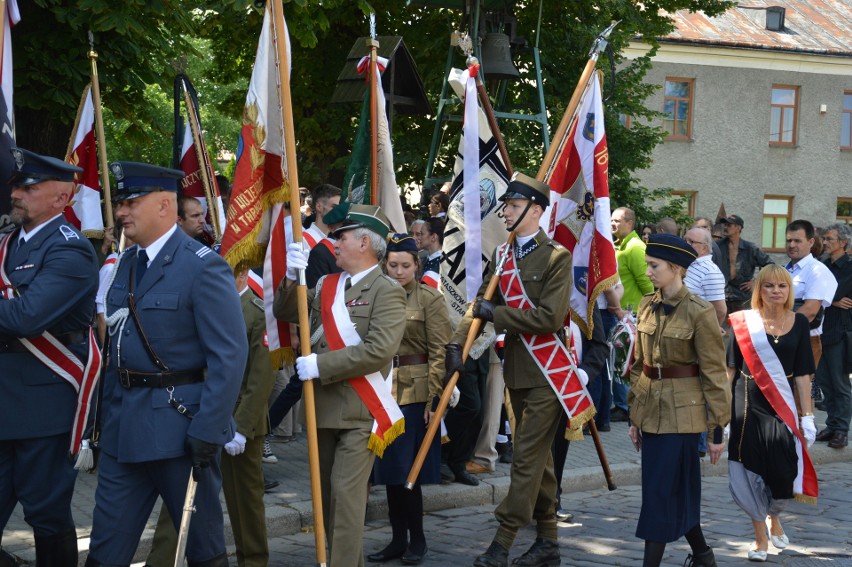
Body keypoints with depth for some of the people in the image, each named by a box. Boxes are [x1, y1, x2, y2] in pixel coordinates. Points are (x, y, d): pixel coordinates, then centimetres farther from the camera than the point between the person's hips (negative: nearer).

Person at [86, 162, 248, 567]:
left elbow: (230, 355, -17)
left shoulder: (203, 267, -13)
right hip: (123, 427, 7)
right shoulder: (127, 264, 12)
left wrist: (207, 431, -21)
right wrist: (106, 415, 13)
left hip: (180, 427, -7)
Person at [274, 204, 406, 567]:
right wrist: (291, 277, -6)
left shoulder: (387, 291, -9)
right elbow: (284, 313, 12)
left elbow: (379, 350, -20)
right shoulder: (325, 285, 11)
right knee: (328, 493, 14)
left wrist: (321, 365, -19)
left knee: (345, 493, -12)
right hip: (324, 409, 7)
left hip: (359, 413, -7)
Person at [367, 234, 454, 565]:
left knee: (408, 470, -3)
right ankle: (398, 539, 16)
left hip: (416, 392, -5)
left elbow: (440, 352, -7)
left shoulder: (430, 299, -4)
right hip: (384, 392, 5)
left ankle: (417, 539, 10)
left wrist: (434, 398, -12)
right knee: (388, 468, 7)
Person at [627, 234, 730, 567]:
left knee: (661, 493, -7)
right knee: (678, 490, 16)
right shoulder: (647, 306, 5)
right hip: (650, 410, 7)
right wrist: (634, 416, 14)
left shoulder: (699, 313, -13)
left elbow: (714, 374, -10)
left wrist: (717, 429, -9)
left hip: (681, 412, -6)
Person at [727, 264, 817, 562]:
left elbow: (802, 373, 5)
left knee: (783, 470, -6)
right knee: (752, 470, 0)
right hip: (748, 404, -1)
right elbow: (731, 367, 3)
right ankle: (761, 537, 16)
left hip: (783, 404, 1)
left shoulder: (799, 323, 3)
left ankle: (774, 515, 28)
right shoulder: (745, 322, -1)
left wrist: (807, 415, 2)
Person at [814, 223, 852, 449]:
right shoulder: (823, 266, 10)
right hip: (821, 330, 6)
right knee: (823, 380, 10)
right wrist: (833, 302, -12)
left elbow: (833, 294, -21)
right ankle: (832, 425, 21)